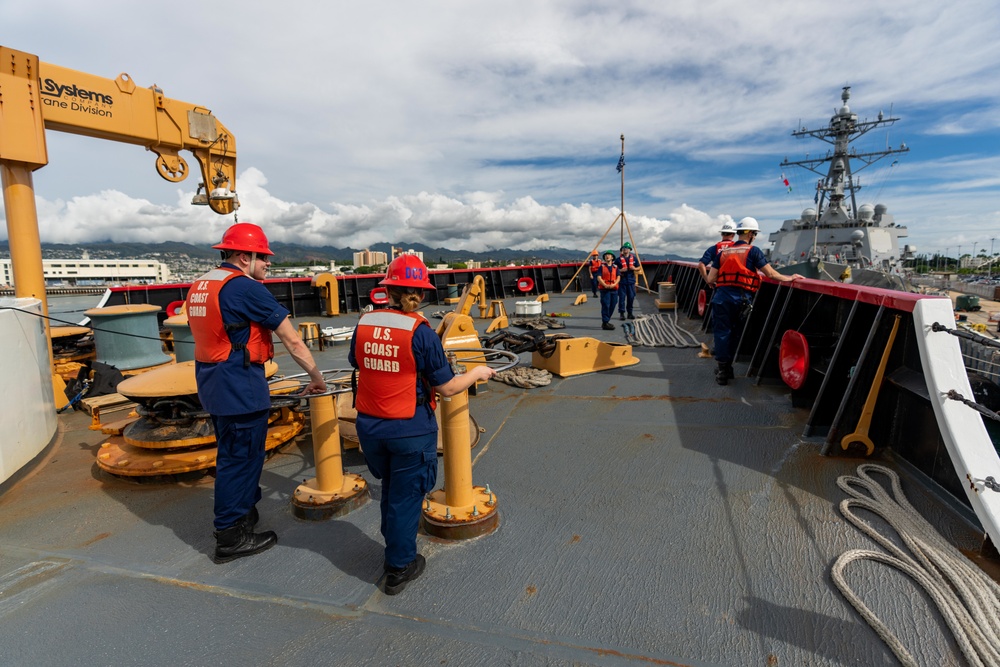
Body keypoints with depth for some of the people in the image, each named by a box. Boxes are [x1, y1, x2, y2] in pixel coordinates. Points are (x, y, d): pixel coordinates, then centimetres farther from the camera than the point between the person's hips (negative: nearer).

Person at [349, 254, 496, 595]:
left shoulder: (364, 323, -5)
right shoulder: (420, 331, -19)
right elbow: (447, 387, -14)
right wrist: (477, 372, 3)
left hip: (369, 426, 5)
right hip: (410, 429, -5)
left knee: (390, 489, 26)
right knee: (405, 496, 14)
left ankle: (395, 551, 45)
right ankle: (399, 568, 30)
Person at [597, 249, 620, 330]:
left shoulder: (615, 267, 12)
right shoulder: (602, 266, 4)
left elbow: (618, 277, 4)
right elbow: (599, 277, -5)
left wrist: (614, 284, -14)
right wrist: (605, 285, -18)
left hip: (614, 289, 4)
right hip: (605, 289, -4)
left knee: (612, 306, 7)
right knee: (605, 305, -10)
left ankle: (606, 321, 20)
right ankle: (605, 323, -8)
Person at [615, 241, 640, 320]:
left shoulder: (634, 258, 8)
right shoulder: (619, 259, 0)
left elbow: (638, 268, 14)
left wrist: (634, 268, -7)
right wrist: (620, 270, -16)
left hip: (631, 280, 3)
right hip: (622, 280, -3)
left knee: (631, 297, 5)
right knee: (622, 297, -3)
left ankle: (630, 313, 16)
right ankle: (621, 313, 5)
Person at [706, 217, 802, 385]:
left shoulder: (723, 252, 10)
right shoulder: (753, 251, 2)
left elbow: (710, 279, 6)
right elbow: (770, 274, 1)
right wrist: (789, 278, 15)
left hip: (722, 296, 1)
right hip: (742, 298, -1)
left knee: (722, 332, 4)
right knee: (735, 332, 14)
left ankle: (722, 368, 1)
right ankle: (727, 367, 24)